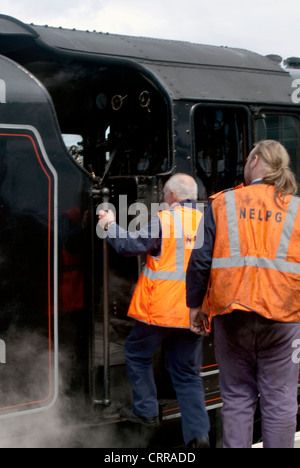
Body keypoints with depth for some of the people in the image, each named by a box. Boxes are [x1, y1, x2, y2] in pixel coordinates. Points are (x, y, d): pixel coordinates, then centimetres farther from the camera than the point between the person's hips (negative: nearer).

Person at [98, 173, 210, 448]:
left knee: (138, 354, 19)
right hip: (193, 312, 5)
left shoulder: (164, 220, -10)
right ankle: (198, 434, 3)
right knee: (188, 373, 10)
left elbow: (130, 245, -8)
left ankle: (146, 411, 21)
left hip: (160, 309, -5)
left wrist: (110, 225, 7)